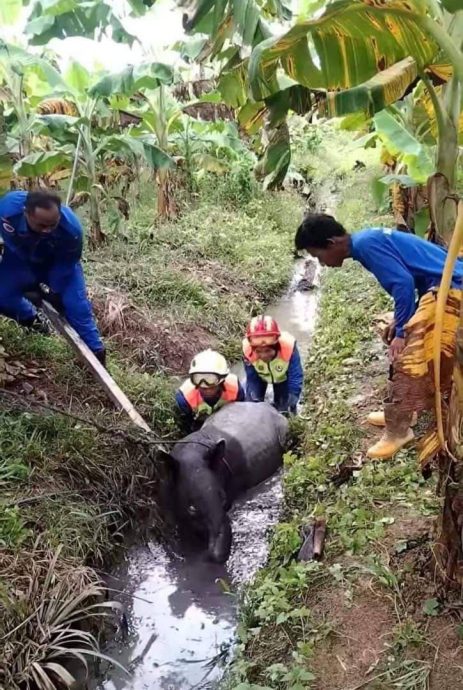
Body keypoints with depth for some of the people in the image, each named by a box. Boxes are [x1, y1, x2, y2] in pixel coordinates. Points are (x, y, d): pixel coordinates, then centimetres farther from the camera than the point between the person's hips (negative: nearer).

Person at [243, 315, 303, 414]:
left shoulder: (289, 347, -44)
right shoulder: (248, 349, -39)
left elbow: (296, 378, -36)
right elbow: (251, 379, -25)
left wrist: (291, 403, -40)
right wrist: (254, 401, -36)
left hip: (283, 377, -1)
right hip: (260, 377, 1)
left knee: (282, 407, 0)